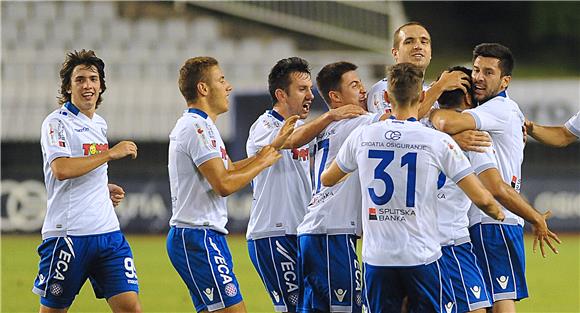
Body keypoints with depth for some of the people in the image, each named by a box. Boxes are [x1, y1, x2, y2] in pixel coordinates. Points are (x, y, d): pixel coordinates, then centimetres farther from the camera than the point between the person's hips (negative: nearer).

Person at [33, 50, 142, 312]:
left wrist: (106, 189, 12)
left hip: (108, 231, 7)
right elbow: (61, 169, -23)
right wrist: (111, 153, -17)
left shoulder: (99, 124, 18)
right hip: (68, 233, -7)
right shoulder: (57, 122, -6)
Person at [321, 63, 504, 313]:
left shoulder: (362, 136, 2)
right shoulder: (438, 142, -6)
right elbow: (481, 198, -5)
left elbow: (327, 179, 20)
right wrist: (498, 213, 17)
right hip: (422, 257, -3)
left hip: (376, 257, 3)